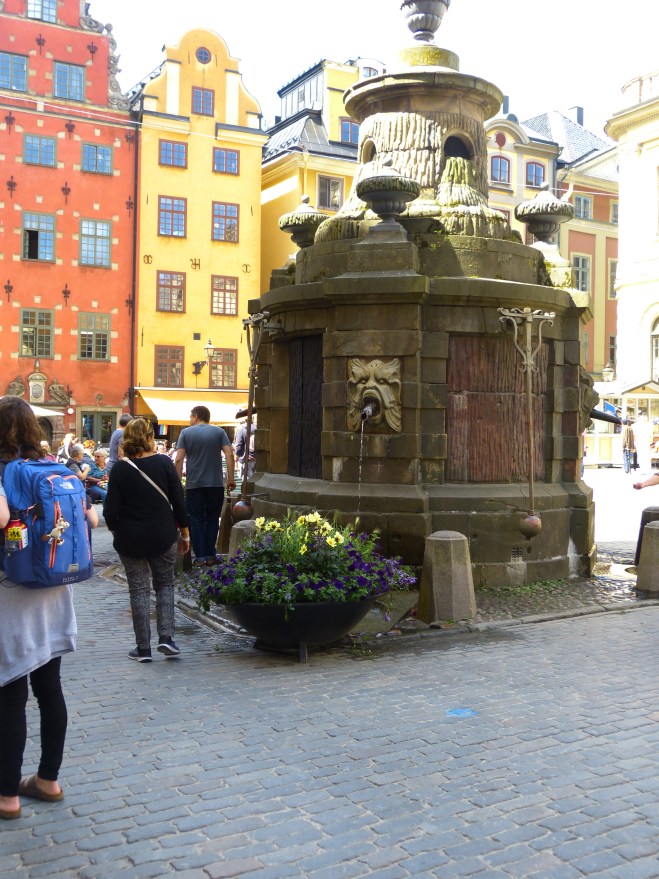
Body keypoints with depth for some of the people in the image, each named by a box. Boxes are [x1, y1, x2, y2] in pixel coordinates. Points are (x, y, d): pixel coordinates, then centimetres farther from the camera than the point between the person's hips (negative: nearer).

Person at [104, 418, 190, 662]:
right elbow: (178, 501, -3)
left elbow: (111, 510, -7)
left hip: (130, 540, 0)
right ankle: (166, 637, 4)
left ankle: (143, 648, 11)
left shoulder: (120, 468, -7)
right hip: (163, 537, 1)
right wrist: (184, 533, 7)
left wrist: (117, 532, 12)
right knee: (165, 584, 17)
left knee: (139, 590, 8)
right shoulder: (164, 462, -6)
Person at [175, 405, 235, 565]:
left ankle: (200, 557, 3)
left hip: (194, 484, -1)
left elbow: (179, 459, -6)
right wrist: (230, 479, -2)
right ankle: (210, 555, 12)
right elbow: (229, 454, -6)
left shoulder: (186, 432, 1)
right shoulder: (219, 432, 4)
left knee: (196, 520, 7)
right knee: (212, 519, 12)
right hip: (216, 484, 1)